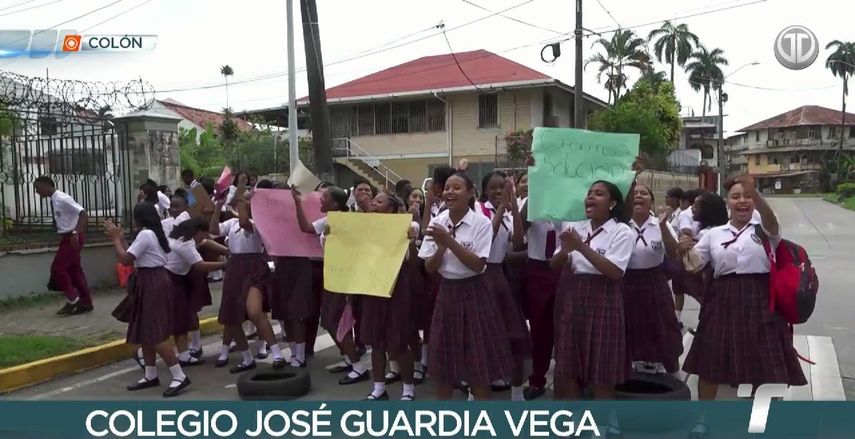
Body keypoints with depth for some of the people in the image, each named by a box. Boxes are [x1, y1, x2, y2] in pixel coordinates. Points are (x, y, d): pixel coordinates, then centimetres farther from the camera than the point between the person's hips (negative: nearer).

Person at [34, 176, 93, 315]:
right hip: (67, 237, 9)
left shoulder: (62, 199, -19)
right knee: (74, 269, 12)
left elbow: (83, 214, -25)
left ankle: (73, 301, 5)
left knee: (58, 267, -6)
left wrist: (76, 233, -32)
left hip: (72, 237, -9)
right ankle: (86, 303, 19)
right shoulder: (54, 200, 9)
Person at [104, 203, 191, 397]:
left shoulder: (145, 235, -15)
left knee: (155, 334, -11)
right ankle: (151, 376, 24)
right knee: (146, 332, 15)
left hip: (152, 285, -10)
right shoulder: (153, 234, 15)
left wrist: (115, 239, -6)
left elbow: (125, 259, -17)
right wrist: (121, 238, 17)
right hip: (152, 283, 10)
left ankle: (179, 377, -11)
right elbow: (133, 257, 16)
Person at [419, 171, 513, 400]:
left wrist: (450, 241, -23)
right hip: (446, 293, 4)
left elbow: (478, 265, -17)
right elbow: (429, 268, 0)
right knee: (442, 362, 12)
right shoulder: (437, 223, 0)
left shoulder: (481, 223, -11)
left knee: (478, 363, 4)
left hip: (473, 293, -4)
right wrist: (441, 246, -19)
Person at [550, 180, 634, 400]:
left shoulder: (622, 231, -6)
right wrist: (564, 251, -15)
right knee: (566, 369, 10)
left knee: (602, 374, 4)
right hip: (570, 298, 5)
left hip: (601, 301, -4)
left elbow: (614, 272, -18)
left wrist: (582, 247, -21)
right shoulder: (574, 227, 8)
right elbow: (554, 266, 6)